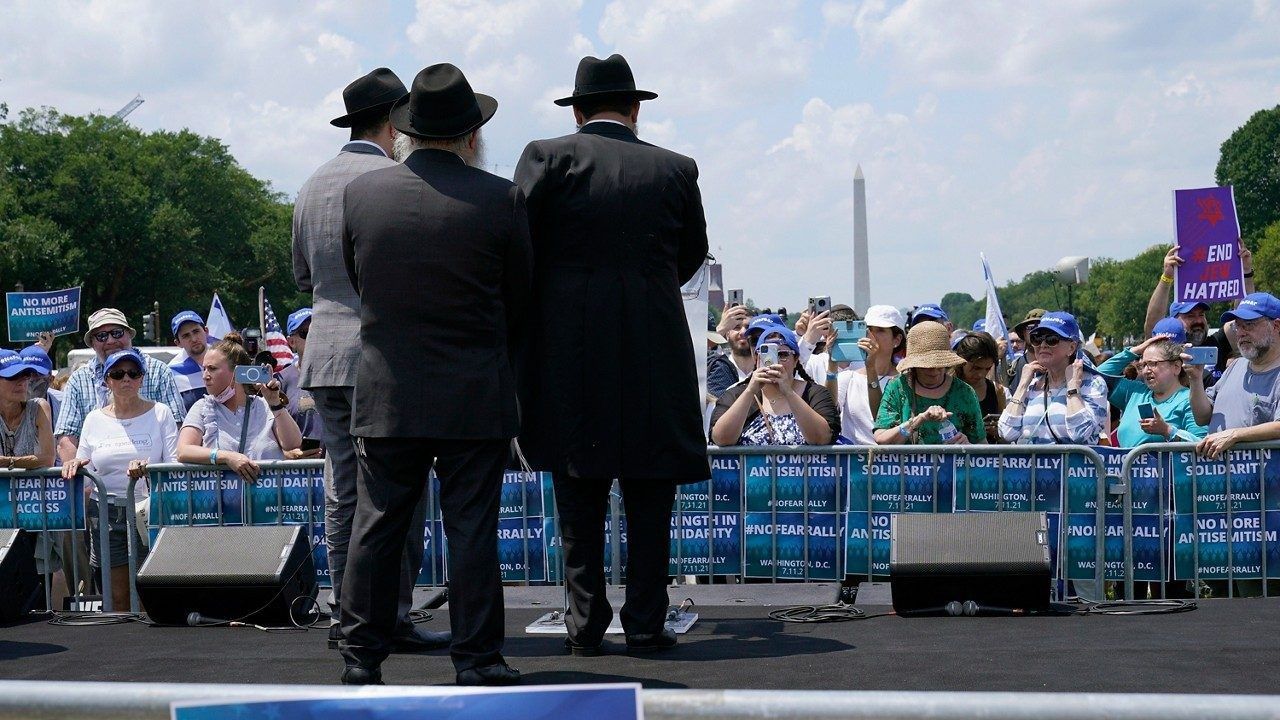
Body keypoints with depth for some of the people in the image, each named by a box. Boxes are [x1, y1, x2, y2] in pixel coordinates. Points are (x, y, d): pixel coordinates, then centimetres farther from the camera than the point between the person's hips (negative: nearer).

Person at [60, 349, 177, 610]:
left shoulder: (160, 413, 5)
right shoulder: (94, 419, 13)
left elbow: (175, 465, -3)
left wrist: (148, 468, -22)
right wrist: (74, 465, -8)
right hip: (106, 515, 3)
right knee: (117, 597, 4)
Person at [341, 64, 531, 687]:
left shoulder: (361, 193, -1)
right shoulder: (499, 199, -8)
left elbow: (355, 280, 11)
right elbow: (520, 300, 1)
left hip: (384, 395, 2)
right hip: (476, 398, -2)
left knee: (376, 524, 9)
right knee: (472, 529, 3)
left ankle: (362, 656, 14)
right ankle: (477, 659, 8)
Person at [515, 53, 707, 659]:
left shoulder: (547, 157, 0)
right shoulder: (675, 169, 7)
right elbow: (692, 254, 20)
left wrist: (520, 336, 7)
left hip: (568, 356, -1)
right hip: (654, 352, 1)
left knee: (579, 495, 7)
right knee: (649, 494, 8)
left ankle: (585, 624, 10)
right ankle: (646, 624, 9)